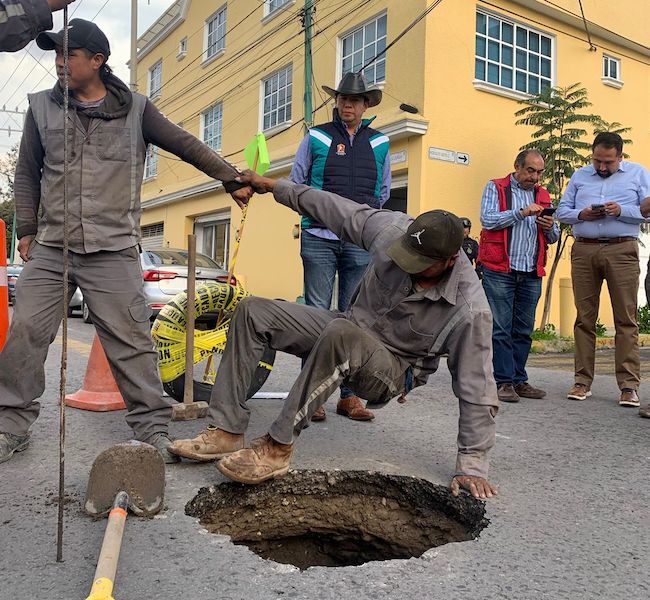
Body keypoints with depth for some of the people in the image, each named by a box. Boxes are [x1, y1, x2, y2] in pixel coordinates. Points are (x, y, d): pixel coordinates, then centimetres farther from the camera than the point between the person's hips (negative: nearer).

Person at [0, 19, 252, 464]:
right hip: (50, 248, 3)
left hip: (113, 249, -2)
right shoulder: (42, 107, 13)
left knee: (131, 339, -5)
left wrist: (232, 178, 7)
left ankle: (153, 427, 6)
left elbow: (186, 145, 10)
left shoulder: (135, 110, 8)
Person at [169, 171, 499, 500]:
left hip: (393, 371, -6)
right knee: (253, 311, -7)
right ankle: (227, 431, -9)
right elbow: (336, 208, -3)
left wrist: (472, 465, -21)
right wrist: (275, 186, 3)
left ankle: (278, 447, -28)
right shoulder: (393, 227, -17)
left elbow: (478, 393, -22)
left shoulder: (470, 310, -27)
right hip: (350, 329, 6)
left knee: (342, 334, -41)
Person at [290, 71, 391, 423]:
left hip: (361, 240, 2)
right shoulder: (316, 137, 8)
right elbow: (296, 184, 14)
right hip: (319, 238, -2)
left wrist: (365, 210, 10)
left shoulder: (379, 142, 14)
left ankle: (350, 395, 10)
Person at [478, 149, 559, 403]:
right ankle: (503, 382, 0)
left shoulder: (543, 195, 19)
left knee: (524, 330, 6)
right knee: (501, 329, -5)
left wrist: (550, 227, -2)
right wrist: (522, 212, -16)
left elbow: (553, 238, 20)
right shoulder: (495, 188, 6)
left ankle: (518, 380, 13)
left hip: (531, 274, 5)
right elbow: (487, 219, -11)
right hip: (499, 270, -5)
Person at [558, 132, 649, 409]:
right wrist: (582, 214, -5)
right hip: (584, 251, 2)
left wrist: (622, 211, -12)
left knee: (626, 319, -5)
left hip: (621, 250, -2)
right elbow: (562, 211, 15)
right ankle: (582, 381, 8)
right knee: (584, 318, 2)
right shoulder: (579, 176, 18)